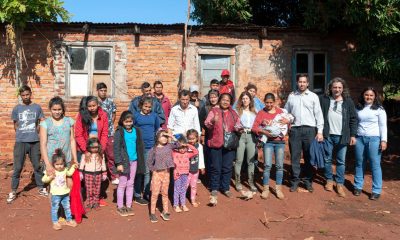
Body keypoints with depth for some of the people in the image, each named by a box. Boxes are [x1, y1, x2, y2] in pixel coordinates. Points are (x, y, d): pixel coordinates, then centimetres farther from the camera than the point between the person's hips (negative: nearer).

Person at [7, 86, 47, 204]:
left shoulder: (37, 107, 3)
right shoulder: (16, 108, 4)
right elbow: (15, 125, 12)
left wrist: (33, 132, 4)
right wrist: (22, 134, 9)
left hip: (35, 142, 0)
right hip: (20, 142, 0)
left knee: (37, 166, 10)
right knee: (17, 167, 3)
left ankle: (41, 188, 21)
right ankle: (13, 191, 13)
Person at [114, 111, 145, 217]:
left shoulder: (137, 131, 4)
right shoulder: (119, 132, -8)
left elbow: (140, 146, 8)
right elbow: (116, 148, -10)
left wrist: (141, 160, 4)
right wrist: (119, 163, -15)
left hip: (134, 161, 4)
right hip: (124, 161, -4)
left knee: (130, 184, 12)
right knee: (122, 184, 4)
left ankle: (128, 206, 23)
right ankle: (120, 207, 17)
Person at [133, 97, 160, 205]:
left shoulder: (154, 116, 6)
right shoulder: (136, 116, -2)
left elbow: (158, 129, 17)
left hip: (151, 147, 3)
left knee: (148, 171, 9)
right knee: (139, 171, 3)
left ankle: (147, 193, 21)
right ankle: (137, 195, 12)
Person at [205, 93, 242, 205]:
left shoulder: (233, 114, 12)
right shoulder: (214, 111, 1)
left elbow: (238, 125, 14)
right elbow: (207, 124, -11)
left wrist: (239, 128, -10)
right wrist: (212, 122, -33)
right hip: (215, 143, -3)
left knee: (227, 167, 7)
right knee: (215, 167, 2)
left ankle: (225, 188, 21)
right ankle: (214, 189, 16)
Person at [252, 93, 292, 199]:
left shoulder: (281, 111, 7)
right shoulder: (261, 113, 3)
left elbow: (286, 125, 9)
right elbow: (254, 127, -3)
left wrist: (280, 133, -10)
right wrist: (264, 132, -19)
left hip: (280, 141, 2)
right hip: (268, 141, -1)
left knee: (279, 166, 4)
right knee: (267, 165, -5)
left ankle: (278, 189, 14)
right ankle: (265, 189, 4)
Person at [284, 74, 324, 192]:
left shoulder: (313, 96, 4)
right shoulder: (291, 96, 9)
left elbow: (318, 114, 2)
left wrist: (320, 131, -4)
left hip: (309, 129, -1)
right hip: (295, 129, 1)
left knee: (309, 157, 5)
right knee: (295, 156, 4)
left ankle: (308, 181, 17)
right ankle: (295, 180, 14)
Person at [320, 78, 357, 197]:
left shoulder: (348, 101, 2)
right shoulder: (324, 99, 0)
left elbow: (353, 119, 3)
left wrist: (353, 135, -1)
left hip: (342, 136, 0)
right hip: (327, 135, 0)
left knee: (341, 161, 6)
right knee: (327, 159, 11)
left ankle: (340, 184, 17)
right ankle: (329, 180, 28)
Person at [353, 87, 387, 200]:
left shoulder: (379, 109, 0)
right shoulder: (358, 108, 9)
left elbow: (383, 126, -3)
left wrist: (383, 140, -10)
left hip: (374, 139, -3)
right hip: (359, 138, 3)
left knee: (375, 165, -1)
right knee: (359, 164, 10)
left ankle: (376, 191, 6)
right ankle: (358, 186, 21)